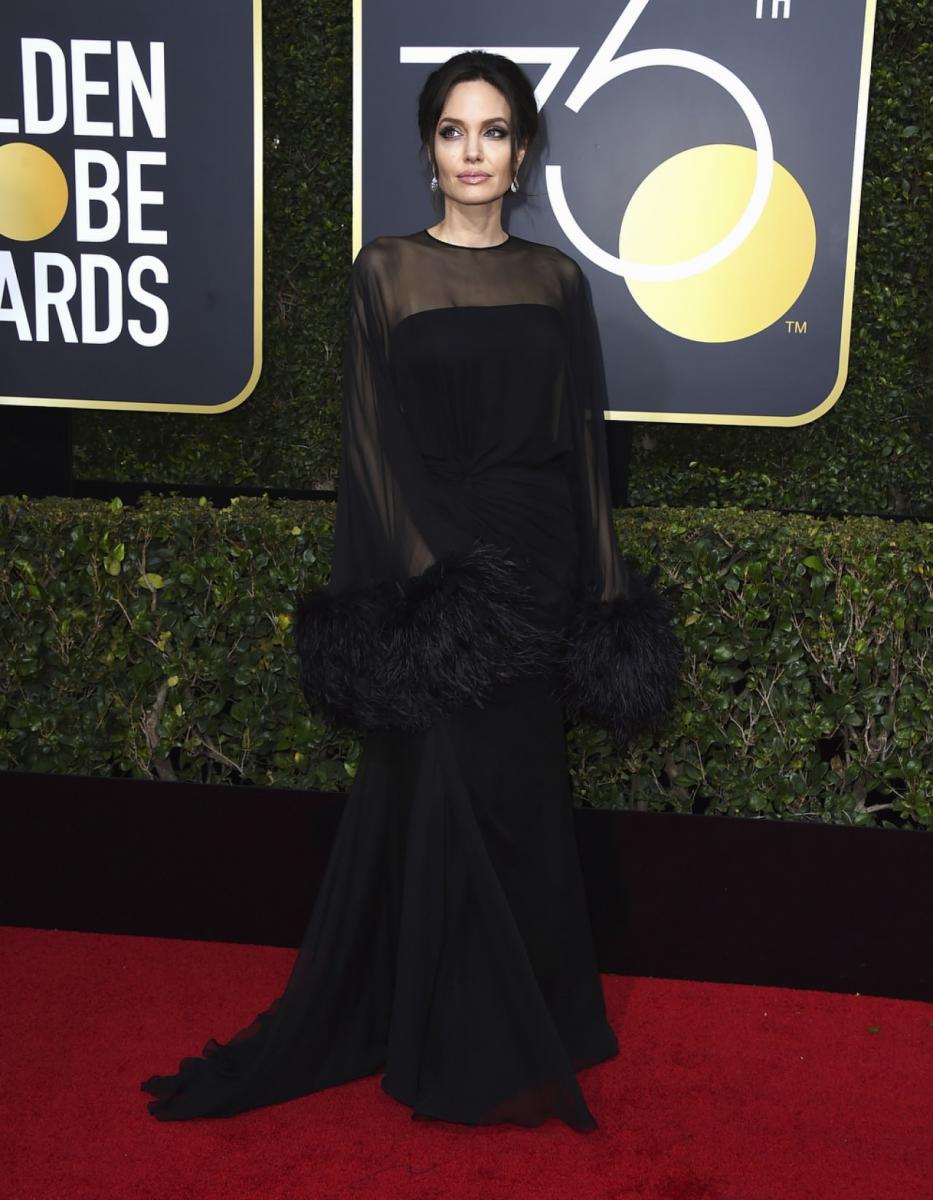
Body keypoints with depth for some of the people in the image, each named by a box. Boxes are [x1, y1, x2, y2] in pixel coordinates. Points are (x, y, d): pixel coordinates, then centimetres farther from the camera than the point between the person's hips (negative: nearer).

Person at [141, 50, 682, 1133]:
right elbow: (372, 441, -3)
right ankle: (466, 1050, 17)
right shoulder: (386, 271, 0)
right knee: (448, 792, 0)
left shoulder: (556, 279, 8)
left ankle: (524, 1027, 27)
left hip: (537, 565, 3)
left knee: (519, 792, 10)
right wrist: (416, 580, -13)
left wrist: (602, 585, 4)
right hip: (429, 564, -3)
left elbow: (581, 441, 8)